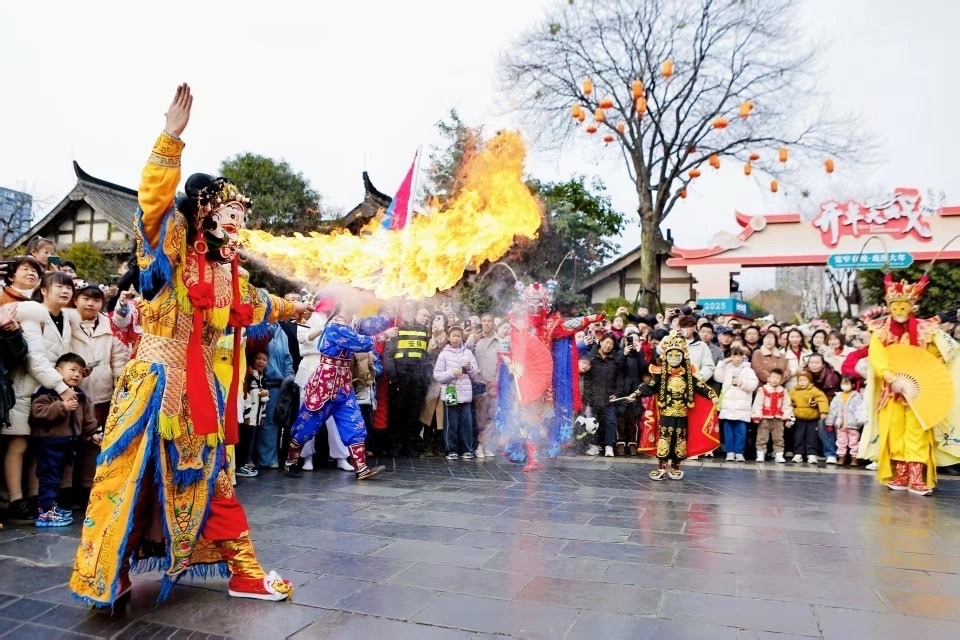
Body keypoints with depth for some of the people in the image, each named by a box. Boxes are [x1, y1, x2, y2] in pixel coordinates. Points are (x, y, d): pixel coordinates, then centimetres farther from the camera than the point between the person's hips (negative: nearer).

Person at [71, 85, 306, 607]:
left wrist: (288, 308, 49)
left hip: (201, 390, 6)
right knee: (131, 476, 0)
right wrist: (171, 138, -29)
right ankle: (106, 572, 19)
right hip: (156, 383, -6)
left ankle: (244, 572, 19)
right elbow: (155, 196, -21)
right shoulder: (171, 245, -3)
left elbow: (247, 305, 35)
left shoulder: (225, 271, 15)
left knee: (212, 481, 12)